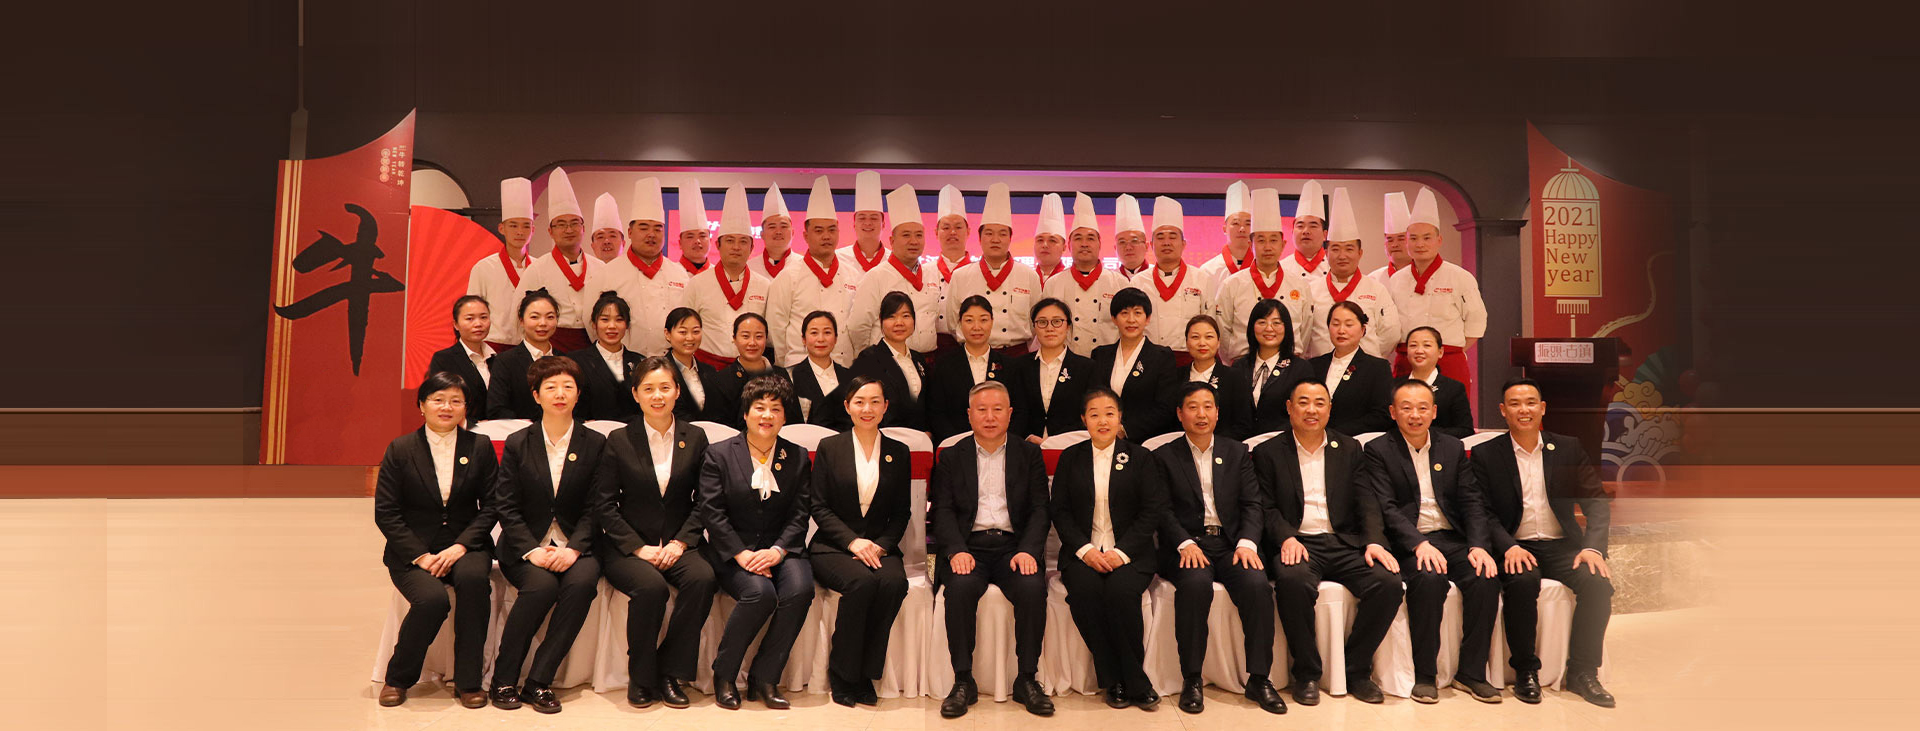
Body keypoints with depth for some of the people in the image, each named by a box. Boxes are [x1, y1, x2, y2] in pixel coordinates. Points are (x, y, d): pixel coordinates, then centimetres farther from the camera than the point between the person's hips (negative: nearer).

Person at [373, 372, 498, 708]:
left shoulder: (480, 447, 4)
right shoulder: (400, 449, 2)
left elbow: (491, 505, 2)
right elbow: (385, 512, -1)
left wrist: (460, 546, -13)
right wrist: (420, 555, -13)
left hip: (464, 545, 1)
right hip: (412, 549, -1)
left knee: (474, 578, -33)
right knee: (432, 598, -29)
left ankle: (468, 680, -18)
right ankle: (398, 678, 0)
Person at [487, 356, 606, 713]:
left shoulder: (595, 444, 5)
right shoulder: (518, 443, 5)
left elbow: (594, 508, 2)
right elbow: (506, 506, 0)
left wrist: (574, 548, -15)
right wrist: (532, 550, -15)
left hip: (574, 545, 1)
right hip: (525, 546, -1)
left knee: (582, 581, -31)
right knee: (542, 584, -32)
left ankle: (539, 681, -21)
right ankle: (503, 678, -13)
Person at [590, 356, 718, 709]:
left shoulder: (695, 438, 7)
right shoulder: (619, 440, 2)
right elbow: (604, 504, -1)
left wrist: (680, 542, -9)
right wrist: (639, 548, -12)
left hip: (677, 543, 2)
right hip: (627, 545, -2)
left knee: (702, 578, -30)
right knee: (651, 586, -33)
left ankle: (672, 673, -14)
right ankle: (641, 678, -11)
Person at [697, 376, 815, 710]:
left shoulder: (798, 457, 10)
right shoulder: (719, 454, 4)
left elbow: (799, 515, 4)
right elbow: (712, 512, -4)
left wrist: (776, 551, -14)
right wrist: (742, 554, -16)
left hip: (780, 548, 3)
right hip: (732, 550, -2)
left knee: (800, 589, -28)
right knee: (760, 592, -31)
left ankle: (764, 678, -12)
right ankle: (723, 676, -10)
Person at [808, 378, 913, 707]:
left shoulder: (899, 452, 11)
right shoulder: (829, 448, 5)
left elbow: (902, 513, 11)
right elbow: (819, 506, 1)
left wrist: (881, 545, -8)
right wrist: (853, 541, -14)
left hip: (880, 546, 2)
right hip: (833, 545, -2)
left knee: (894, 582, -31)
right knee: (862, 581, -33)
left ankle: (864, 674, -17)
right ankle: (841, 676, -16)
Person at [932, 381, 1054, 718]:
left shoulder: (1029, 454, 13)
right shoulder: (950, 457, 12)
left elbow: (1039, 510, 6)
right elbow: (943, 511, 3)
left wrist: (1028, 551, -13)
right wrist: (956, 550, -16)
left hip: (1013, 545, 1)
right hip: (968, 545, 0)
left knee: (1033, 587, -30)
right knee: (961, 586, -32)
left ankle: (1027, 679, -15)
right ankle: (963, 681, -19)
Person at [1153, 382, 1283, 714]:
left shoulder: (1238, 453, 16)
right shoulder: (1164, 457, 9)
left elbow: (1252, 504, 7)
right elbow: (1164, 511, 0)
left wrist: (1247, 542, -12)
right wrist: (1185, 544, -19)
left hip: (1230, 544, 2)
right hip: (1186, 546, -2)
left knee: (1257, 583, -28)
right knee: (1196, 582, -34)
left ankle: (1259, 678, -15)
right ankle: (1191, 679, -21)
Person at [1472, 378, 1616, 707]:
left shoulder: (1569, 449, 9)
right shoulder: (1485, 454, 3)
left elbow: (1597, 503, 4)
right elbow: (1484, 513, -3)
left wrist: (1593, 547, -13)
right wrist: (1508, 547, -21)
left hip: (1561, 545, 3)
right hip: (1515, 548, -2)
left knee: (1598, 581, -26)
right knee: (1523, 581, -34)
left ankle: (1582, 672, -8)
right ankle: (1525, 670, -15)